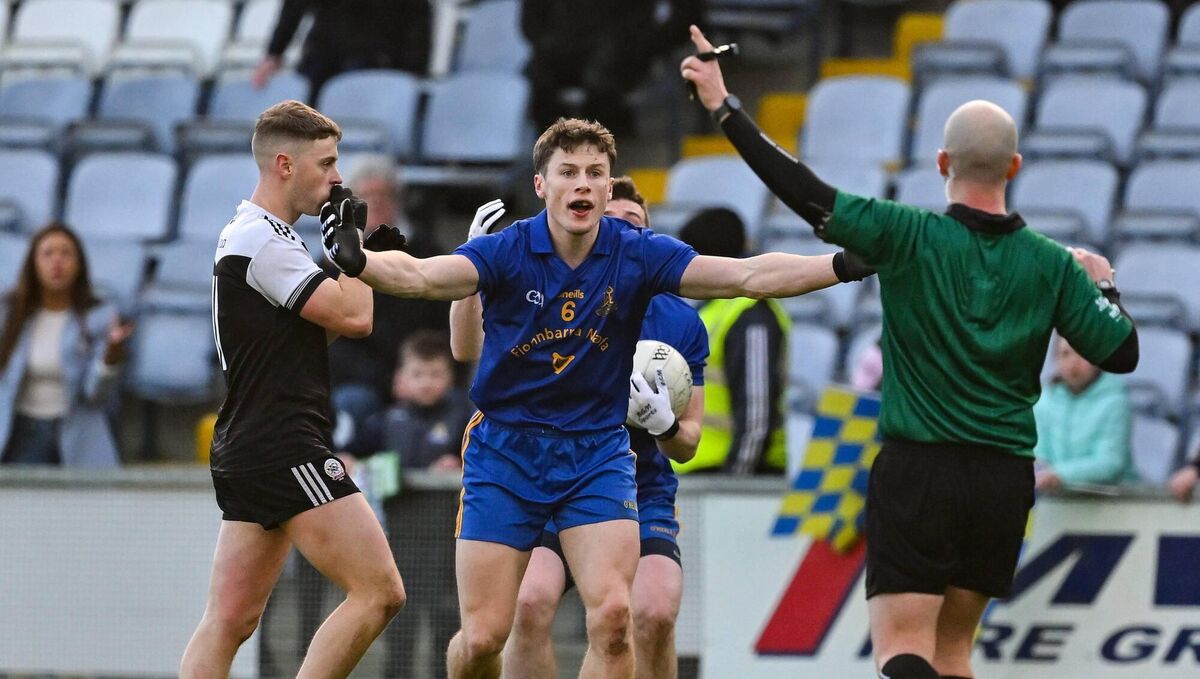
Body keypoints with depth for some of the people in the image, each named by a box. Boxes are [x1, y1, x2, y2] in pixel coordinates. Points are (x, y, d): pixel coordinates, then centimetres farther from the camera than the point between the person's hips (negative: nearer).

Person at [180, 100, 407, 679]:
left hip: (246, 452, 11)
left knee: (229, 621, 5)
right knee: (379, 592, -11)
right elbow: (354, 317, -17)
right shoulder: (263, 240, -13)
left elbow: (317, 324, 28)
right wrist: (352, 238, -3)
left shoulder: (247, 235, 19)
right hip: (284, 451, -11)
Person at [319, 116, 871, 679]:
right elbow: (420, 276, -27)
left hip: (598, 455, 1)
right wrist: (358, 261, -48)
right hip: (506, 448, -1)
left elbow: (749, 275, -13)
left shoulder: (638, 256, -7)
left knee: (612, 615, -17)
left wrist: (841, 265, -26)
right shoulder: (507, 252, -11)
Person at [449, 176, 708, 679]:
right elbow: (468, 348, -15)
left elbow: (687, 444, 7)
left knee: (654, 614, -25)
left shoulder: (681, 323, 3)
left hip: (642, 498, 1)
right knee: (529, 604, -28)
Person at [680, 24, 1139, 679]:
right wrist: (1104, 285, 24)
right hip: (1005, 478, 4)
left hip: (916, 475, -4)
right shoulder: (1053, 265, -1)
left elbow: (806, 193, -13)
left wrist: (725, 108, -5)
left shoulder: (908, 237, -9)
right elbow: (1121, 353, 3)